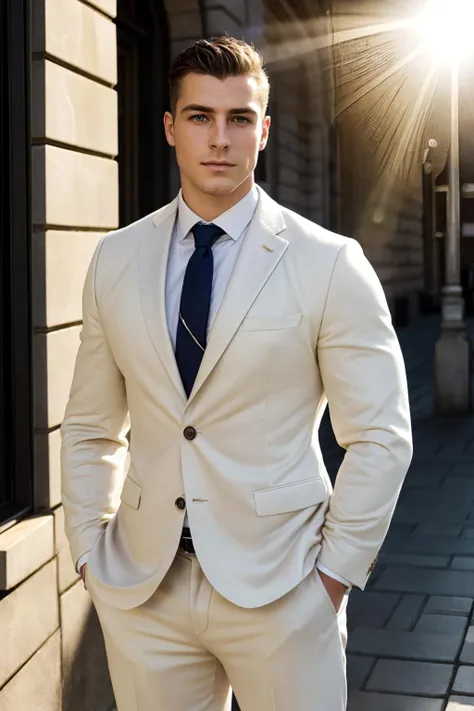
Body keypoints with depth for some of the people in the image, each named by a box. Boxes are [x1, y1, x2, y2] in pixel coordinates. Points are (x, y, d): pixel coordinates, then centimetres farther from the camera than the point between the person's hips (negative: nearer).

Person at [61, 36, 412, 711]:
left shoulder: (330, 263, -6)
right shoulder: (115, 259, 4)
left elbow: (380, 436, -4)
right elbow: (90, 428, 10)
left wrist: (335, 571, -6)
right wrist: (90, 551, 5)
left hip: (279, 587, -2)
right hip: (140, 589, 3)